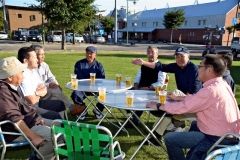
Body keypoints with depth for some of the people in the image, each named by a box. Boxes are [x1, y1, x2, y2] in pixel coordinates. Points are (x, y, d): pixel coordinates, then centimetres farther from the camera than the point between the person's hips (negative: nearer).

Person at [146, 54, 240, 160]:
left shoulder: (211, 90, -27)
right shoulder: (221, 84, 4)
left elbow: (183, 107, -23)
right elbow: (195, 99, 15)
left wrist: (158, 106, -11)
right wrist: (178, 98, 11)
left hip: (217, 138, -10)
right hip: (227, 133, 10)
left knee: (170, 139, -8)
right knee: (194, 125, 34)